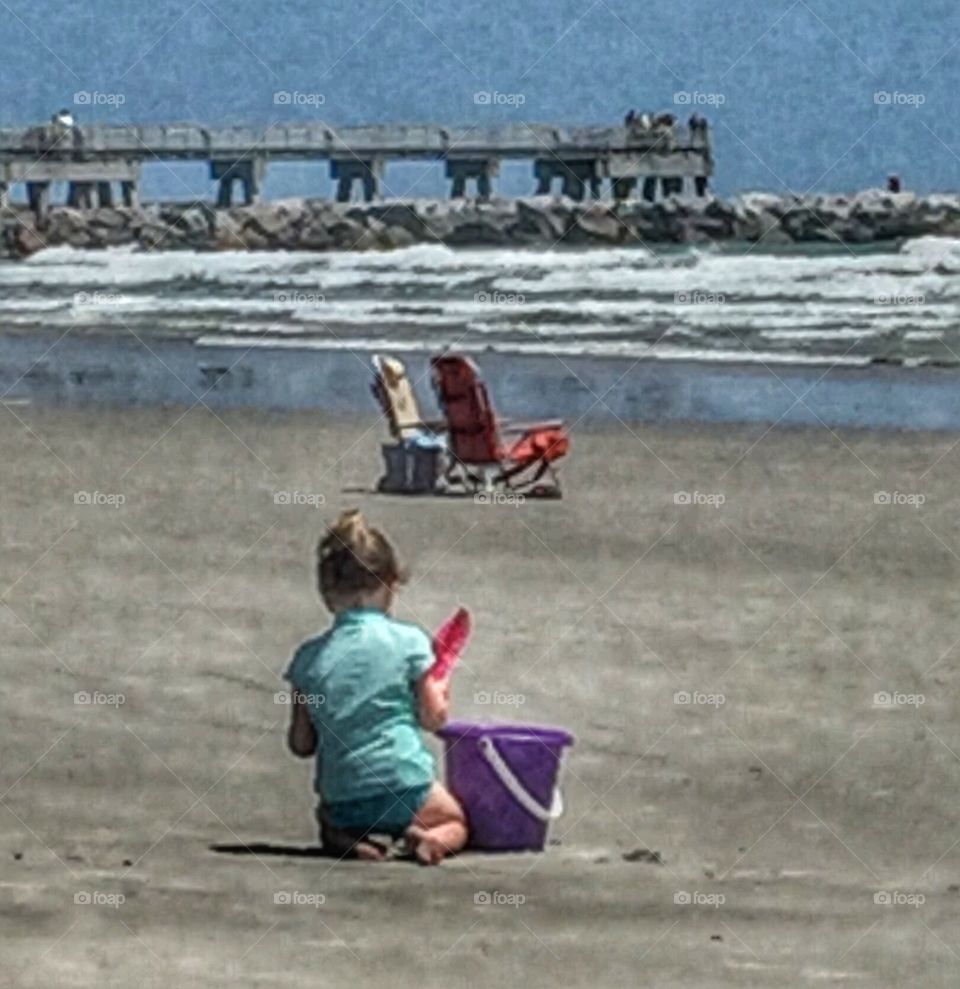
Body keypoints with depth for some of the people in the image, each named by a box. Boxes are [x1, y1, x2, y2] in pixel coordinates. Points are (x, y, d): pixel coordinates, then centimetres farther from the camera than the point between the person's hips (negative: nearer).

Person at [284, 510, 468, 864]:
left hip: (340, 797, 2)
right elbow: (434, 717, -2)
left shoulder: (310, 657, 2)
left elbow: (300, 744, 5)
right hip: (406, 786, -2)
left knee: (329, 819, 37)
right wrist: (441, 685, 18)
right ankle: (426, 837, -9)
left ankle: (343, 837, 1)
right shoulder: (408, 641, -6)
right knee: (455, 822, 26)